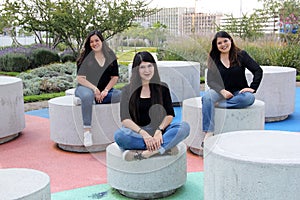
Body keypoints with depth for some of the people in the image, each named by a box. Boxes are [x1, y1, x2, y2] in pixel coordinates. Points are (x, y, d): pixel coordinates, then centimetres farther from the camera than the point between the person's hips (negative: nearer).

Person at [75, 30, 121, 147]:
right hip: (85, 87, -3)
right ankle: (87, 131, -39)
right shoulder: (85, 57, -1)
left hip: (105, 90, 4)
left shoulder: (110, 57, 8)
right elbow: (80, 78, -7)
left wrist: (105, 90, -9)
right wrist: (94, 89, -19)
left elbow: (115, 77, 7)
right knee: (87, 96, -40)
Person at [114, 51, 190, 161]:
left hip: (159, 131, 2)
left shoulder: (162, 87, 10)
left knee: (184, 127, -25)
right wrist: (143, 133, -23)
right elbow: (125, 119, -6)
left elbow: (170, 115, 4)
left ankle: (144, 153, -37)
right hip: (137, 132, -1)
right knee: (119, 135, -34)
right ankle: (165, 146, -29)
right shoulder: (128, 90, 5)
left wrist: (159, 130, -17)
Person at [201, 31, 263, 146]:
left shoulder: (241, 55, 2)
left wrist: (252, 88, -13)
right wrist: (222, 91, -19)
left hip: (238, 92, -1)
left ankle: (219, 104, -26)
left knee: (249, 98, -35)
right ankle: (208, 133, -38)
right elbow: (210, 81, -1)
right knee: (207, 97, -32)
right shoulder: (213, 59, 6)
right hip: (220, 92, 1)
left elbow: (258, 71, 0)